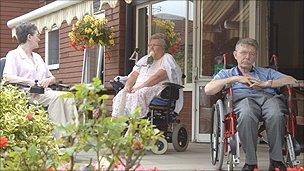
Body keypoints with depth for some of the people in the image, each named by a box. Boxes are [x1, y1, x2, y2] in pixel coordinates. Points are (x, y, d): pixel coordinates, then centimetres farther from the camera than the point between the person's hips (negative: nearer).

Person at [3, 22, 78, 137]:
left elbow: (52, 78, 28)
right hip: (28, 94, -6)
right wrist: (30, 82, -23)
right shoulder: (14, 55, 7)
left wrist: (48, 80, 1)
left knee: (68, 97, -24)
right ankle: (59, 138, -38)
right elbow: (7, 77, -10)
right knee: (57, 97, -33)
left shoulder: (37, 57, 29)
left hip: (44, 92, 7)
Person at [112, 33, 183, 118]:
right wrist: (128, 85, -4)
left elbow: (159, 76, -13)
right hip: (139, 89, 7)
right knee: (122, 95, -22)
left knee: (139, 95, -37)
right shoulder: (145, 59, 26)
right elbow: (134, 75, 19)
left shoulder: (167, 59, 3)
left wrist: (141, 86, -21)